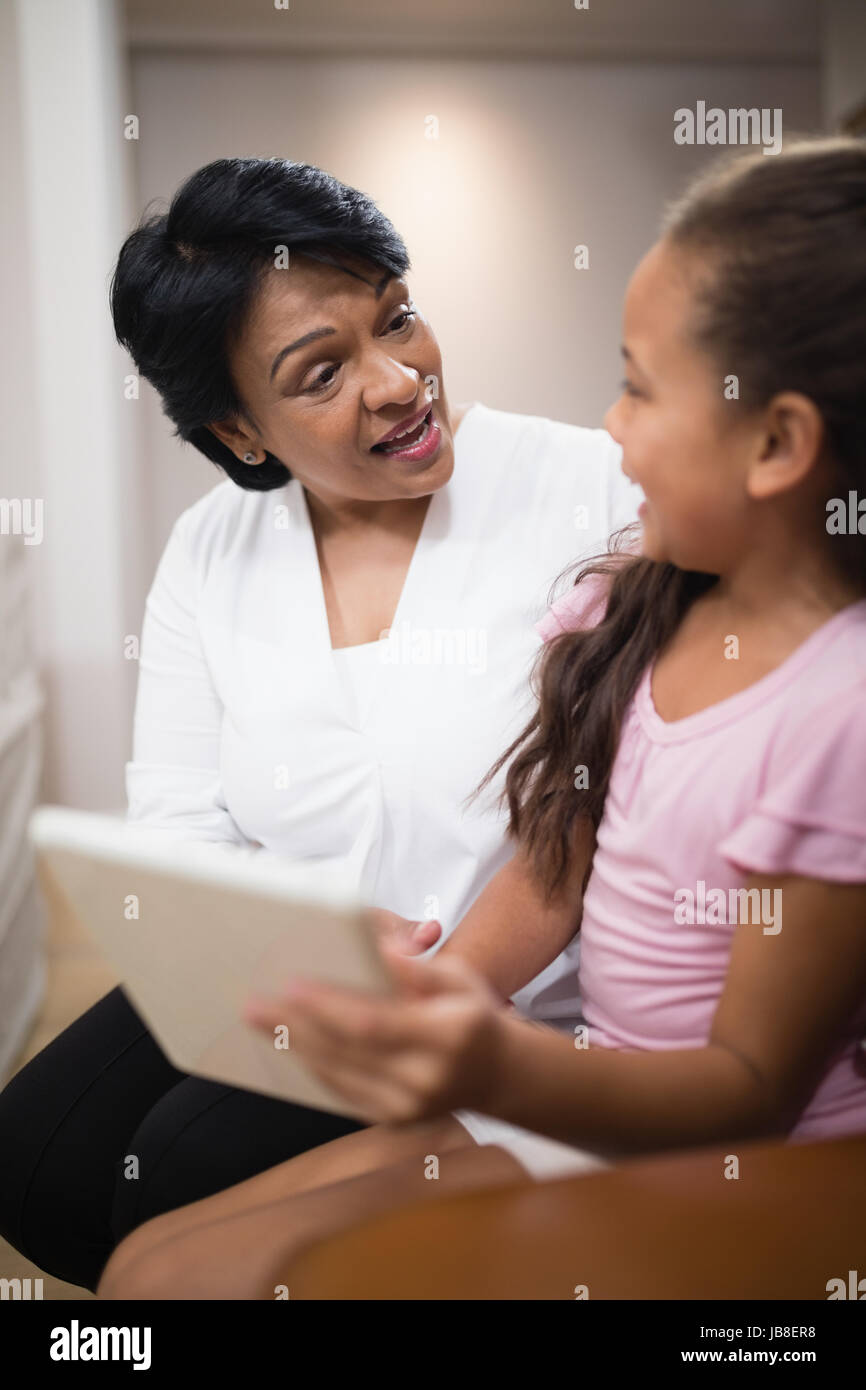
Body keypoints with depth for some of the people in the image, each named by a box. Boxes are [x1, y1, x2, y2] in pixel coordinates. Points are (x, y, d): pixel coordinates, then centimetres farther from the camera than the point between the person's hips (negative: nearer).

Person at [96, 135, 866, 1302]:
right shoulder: (639, 604, 2)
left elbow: (755, 1083, -18)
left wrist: (499, 1070, -34)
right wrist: (432, 1010, -10)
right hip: (586, 1091, 7)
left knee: (185, 1274, -17)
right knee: (148, 1260, 0)